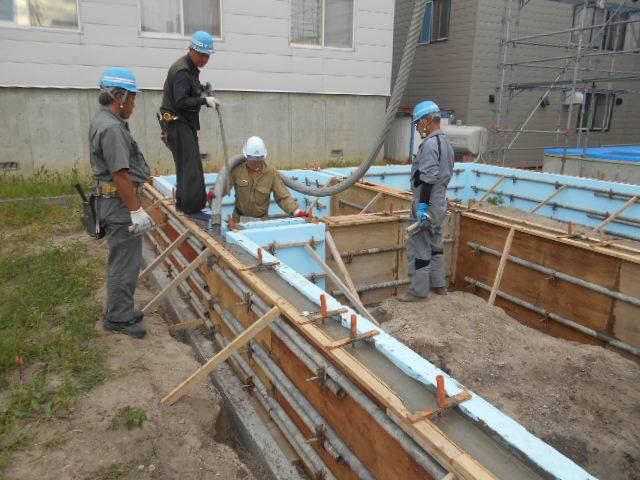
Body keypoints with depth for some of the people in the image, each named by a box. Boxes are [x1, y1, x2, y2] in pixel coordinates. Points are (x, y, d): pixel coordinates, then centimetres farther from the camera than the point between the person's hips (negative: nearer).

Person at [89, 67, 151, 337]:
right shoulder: (112, 128, -21)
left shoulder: (103, 120, 14)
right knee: (124, 264, -1)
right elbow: (120, 174, -25)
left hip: (114, 200, 11)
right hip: (120, 203, -11)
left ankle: (121, 311, 31)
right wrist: (136, 211, -22)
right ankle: (118, 318, 12)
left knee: (123, 261, 19)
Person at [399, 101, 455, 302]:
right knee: (435, 245, 18)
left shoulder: (430, 144, -16)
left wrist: (422, 206, -24)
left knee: (419, 247, -3)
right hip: (440, 203, 10)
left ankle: (419, 291, 4)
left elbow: (428, 178, -23)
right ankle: (439, 285, 27)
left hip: (428, 204, -10)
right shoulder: (446, 143, 15)